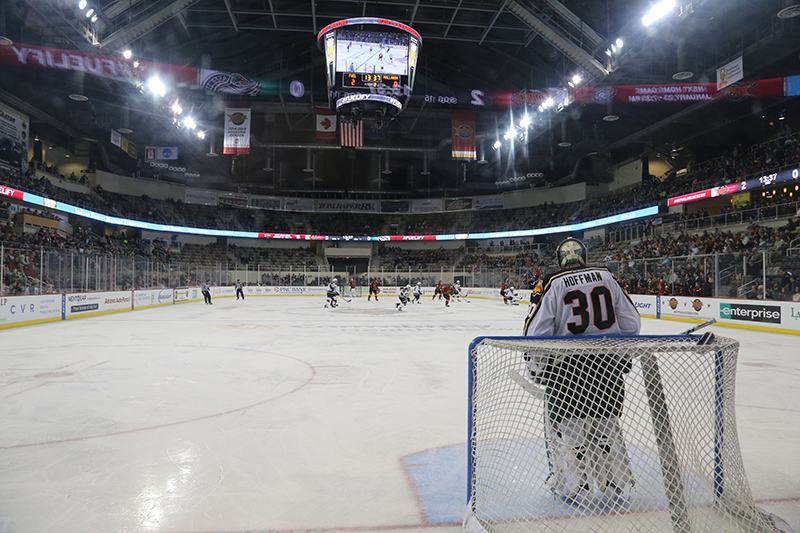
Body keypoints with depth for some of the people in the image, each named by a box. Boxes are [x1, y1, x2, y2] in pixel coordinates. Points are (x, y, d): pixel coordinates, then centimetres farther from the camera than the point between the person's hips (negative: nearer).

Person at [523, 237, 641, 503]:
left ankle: (573, 486, 16)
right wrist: (623, 353, 21)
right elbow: (631, 323, 6)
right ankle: (614, 482, 29)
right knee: (605, 421, 19)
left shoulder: (551, 284, -7)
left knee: (565, 423, 10)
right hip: (609, 364, 4)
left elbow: (537, 332, -9)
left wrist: (536, 367, 4)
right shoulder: (607, 277, 4)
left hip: (568, 366, -4)